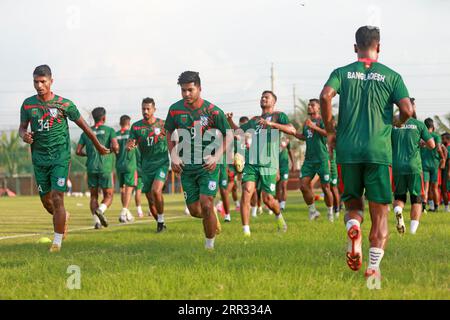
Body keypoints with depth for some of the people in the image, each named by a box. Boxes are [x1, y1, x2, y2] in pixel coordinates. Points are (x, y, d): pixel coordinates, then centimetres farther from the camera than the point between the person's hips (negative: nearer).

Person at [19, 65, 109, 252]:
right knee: (46, 201, 9)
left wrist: (98, 146, 13)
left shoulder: (64, 104, -6)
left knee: (57, 198, -13)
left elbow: (83, 126, 4)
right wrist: (24, 135, -13)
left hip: (60, 157, -4)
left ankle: (57, 241, -8)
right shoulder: (28, 104, 2)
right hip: (39, 158, 4)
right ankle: (63, 217, 41)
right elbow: (22, 127, 12)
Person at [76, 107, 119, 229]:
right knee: (108, 196, 8)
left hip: (91, 168, 3)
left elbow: (78, 151, 3)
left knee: (93, 196, 12)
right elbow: (115, 146, -16)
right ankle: (100, 210, -22)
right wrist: (116, 151, 7)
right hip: (105, 168, -3)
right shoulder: (109, 130, -1)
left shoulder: (86, 132, 8)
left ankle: (96, 220, -4)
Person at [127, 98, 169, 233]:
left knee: (156, 191, -26)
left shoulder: (163, 124, -1)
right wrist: (130, 145, -26)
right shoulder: (136, 126, 2)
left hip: (162, 163, -3)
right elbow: (129, 145, -4)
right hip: (146, 166, 3)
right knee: (151, 201, 4)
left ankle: (161, 219, -8)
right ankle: (160, 224, 25)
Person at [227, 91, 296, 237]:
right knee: (246, 193, -14)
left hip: (269, 164, -4)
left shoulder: (278, 116, 4)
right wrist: (230, 120, 8)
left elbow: (292, 130, -13)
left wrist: (271, 123, -23)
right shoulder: (254, 120, 20)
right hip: (251, 163, 4)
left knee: (268, 199, -2)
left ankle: (279, 216, 32)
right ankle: (246, 231, -13)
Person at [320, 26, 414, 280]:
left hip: (347, 149, 1)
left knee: (353, 204, 16)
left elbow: (325, 96, -11)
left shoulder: (342, 73, 6)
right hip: (379, 151, -1)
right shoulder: (391, 76, 4)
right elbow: (407, 109, -7)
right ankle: (374, 267, 0)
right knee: (380, 212, 6)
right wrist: (397, 123, 16)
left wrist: (330, 131, 1)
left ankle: (353, 228, -17)